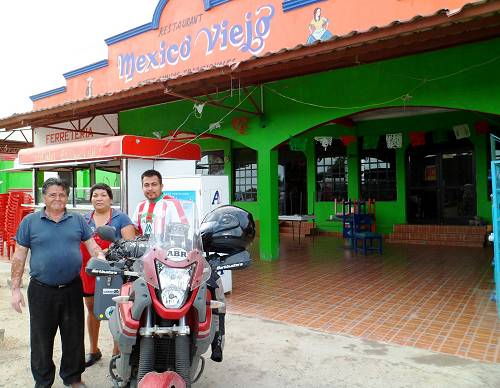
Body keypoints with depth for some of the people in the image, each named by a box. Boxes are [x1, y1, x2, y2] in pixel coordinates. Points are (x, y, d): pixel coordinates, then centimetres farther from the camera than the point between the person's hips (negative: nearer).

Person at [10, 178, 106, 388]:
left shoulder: (78, 220, 6)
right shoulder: (30, 221, 1)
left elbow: (92, 244, 8)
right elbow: (19, 257, 1)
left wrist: (100, 257, -14)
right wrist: (15, 289, -2)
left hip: (72, 289, 2)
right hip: (41, 291, -1)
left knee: (74, 337, 13)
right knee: (41, 339, 12)